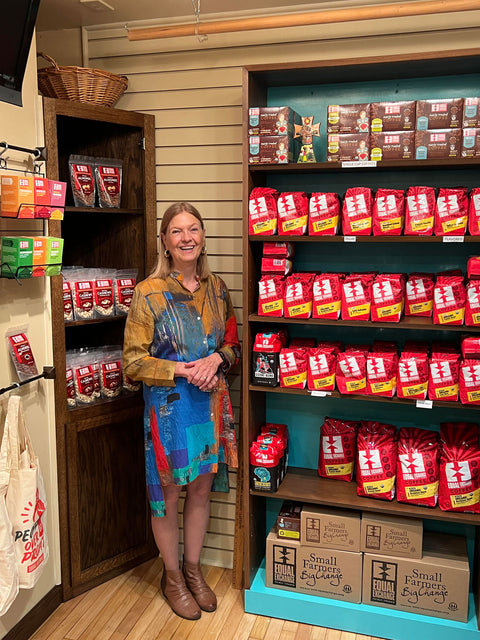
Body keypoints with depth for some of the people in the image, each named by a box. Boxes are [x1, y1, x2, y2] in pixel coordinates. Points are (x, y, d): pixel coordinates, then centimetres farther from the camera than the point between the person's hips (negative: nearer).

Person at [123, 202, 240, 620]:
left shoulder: (216, 288, 2)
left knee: (202, 488, 17)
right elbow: (133, 361, -10)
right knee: (169, 494, 10)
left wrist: (217, 359, -11)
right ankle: (172, 575, 35)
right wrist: (180, 371, -21)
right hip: (169, 407, -4)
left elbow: (234, 343, 10)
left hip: (212, 402, 4)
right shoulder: (148, 293, -11)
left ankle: (193, 568, 40)